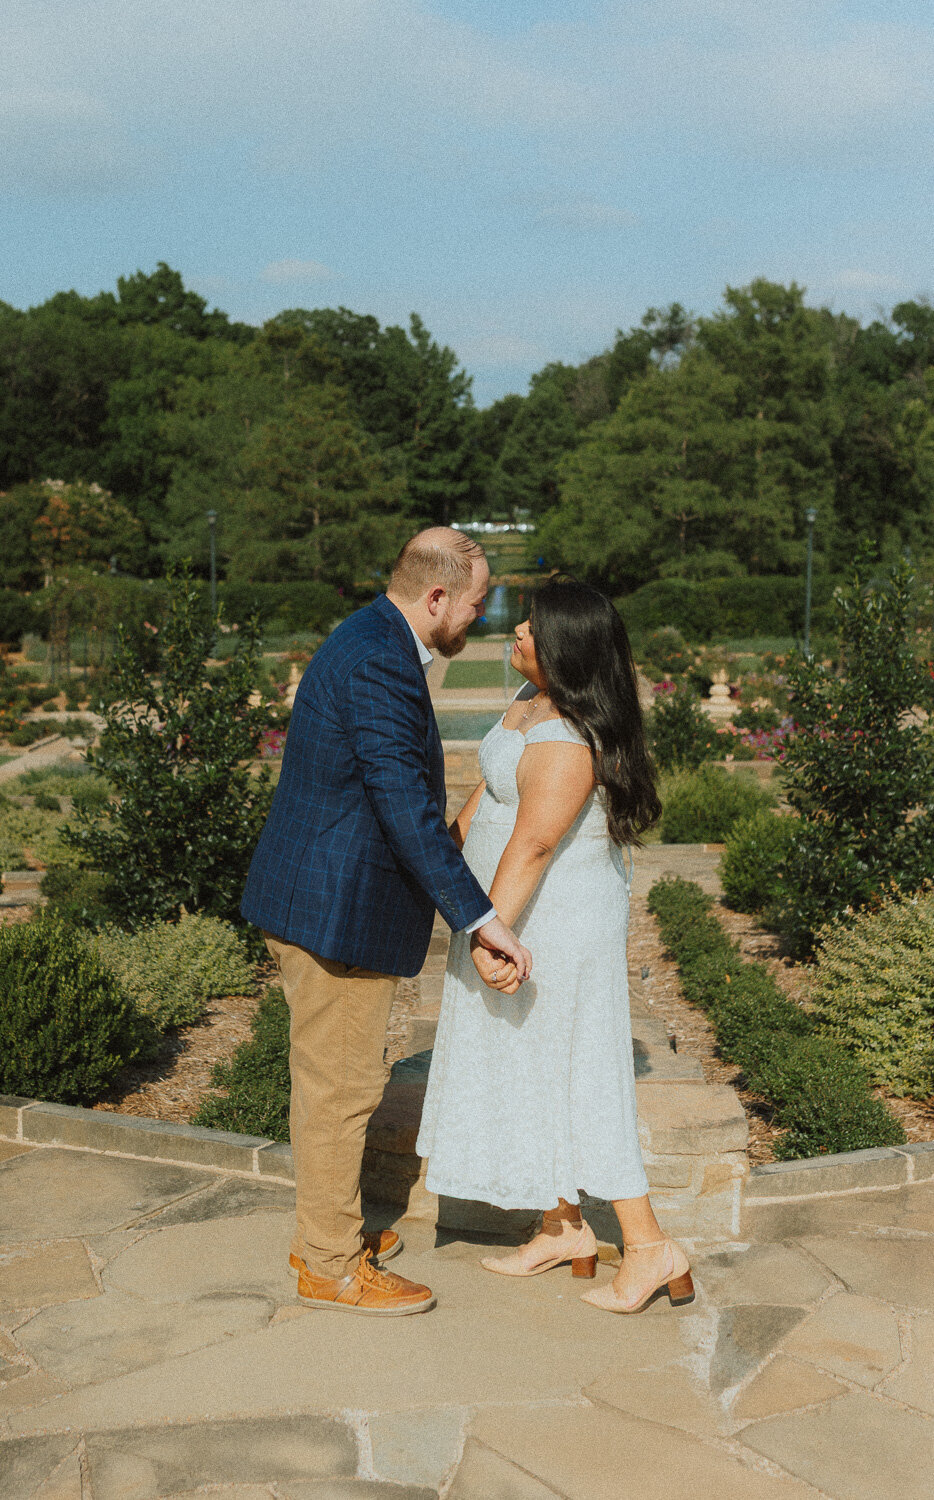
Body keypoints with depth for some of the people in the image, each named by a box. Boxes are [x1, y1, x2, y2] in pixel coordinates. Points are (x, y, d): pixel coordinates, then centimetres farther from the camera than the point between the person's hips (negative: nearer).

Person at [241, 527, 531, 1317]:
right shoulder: (378, 663, -23)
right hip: (336, 908, -11)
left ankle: (323, 1230, 35)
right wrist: (480, 918, -27)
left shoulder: (375, 643, 11)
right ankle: (331, 1266, 16)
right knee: (341, 1082, 1)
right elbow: (407, 808, -28)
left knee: (331, 1075, 21)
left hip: (320, 895, 11)